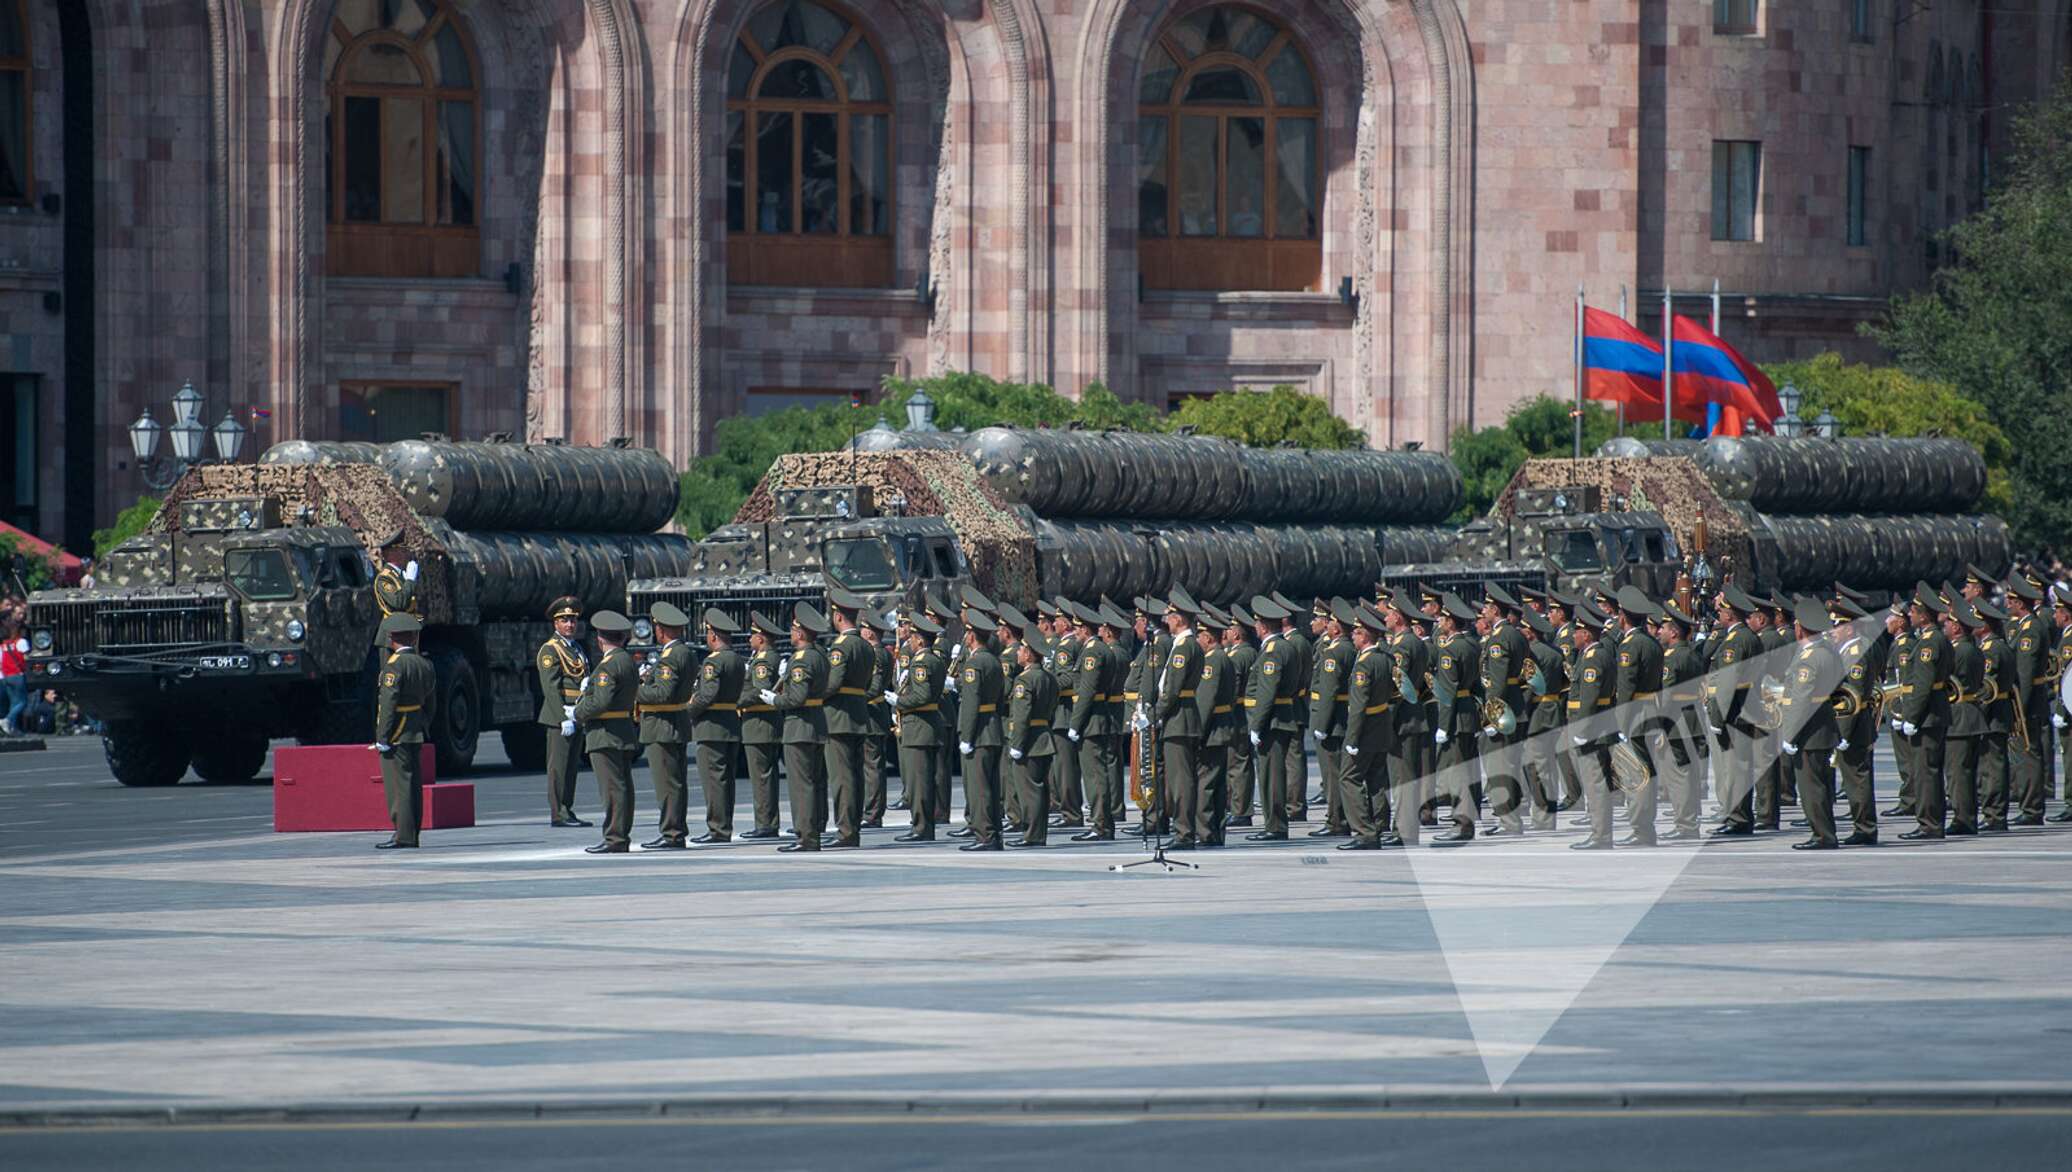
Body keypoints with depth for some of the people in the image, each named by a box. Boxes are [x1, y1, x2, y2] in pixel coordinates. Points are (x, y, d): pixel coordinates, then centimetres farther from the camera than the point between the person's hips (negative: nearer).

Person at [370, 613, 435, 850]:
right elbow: (429, 703, 16)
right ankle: (411, 836, 14)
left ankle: (403, 835, -10)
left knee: (398, 784, -7)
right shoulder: (424, 665, 11)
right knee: (413, 784, 10)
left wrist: (382, 738, -17)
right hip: (416, 732, 9)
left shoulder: (395, 665, -15)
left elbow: (389, 703, -19)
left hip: (397, 733, -9)